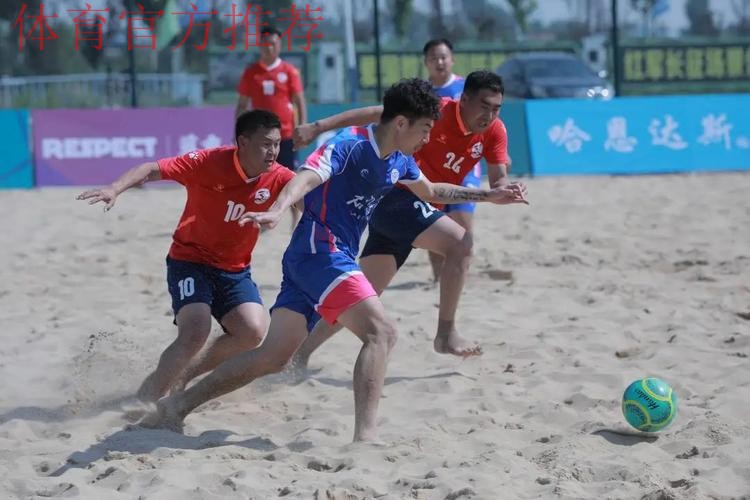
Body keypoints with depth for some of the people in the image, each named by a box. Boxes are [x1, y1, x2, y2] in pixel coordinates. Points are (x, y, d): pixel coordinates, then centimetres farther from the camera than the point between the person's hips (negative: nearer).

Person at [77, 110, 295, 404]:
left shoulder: (278, 178, -10)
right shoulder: (210, 162, -20)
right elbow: (152, 170, -23)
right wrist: (115, 189, -40)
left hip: (235, 269, 4)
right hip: (191, 261, -4)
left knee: (253, 332, -17)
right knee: (195, 333, -25)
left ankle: (187, 376, 7)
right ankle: (146, 399, -7)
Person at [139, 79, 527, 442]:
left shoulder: (399, 161, 14)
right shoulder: (350, 145, -14)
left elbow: (431, 192, 34)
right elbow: (308, 176, -30)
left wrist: (490, 195, 35)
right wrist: (276, 211, -48)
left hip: (336, 259, 9)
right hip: (319, 251, -9)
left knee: (273, 357, 7)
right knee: (380, 331, -20)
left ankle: (178, 404, 10)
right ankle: (365, 436, -29)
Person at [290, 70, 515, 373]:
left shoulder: (494, 132, 1)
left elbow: (498, 180, -6)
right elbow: (375, 113, -15)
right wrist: (319, 127, -19)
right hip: (396, 197, -8)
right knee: (461, 243, -25)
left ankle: (300, 353, 19)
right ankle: (446, 334, -21)